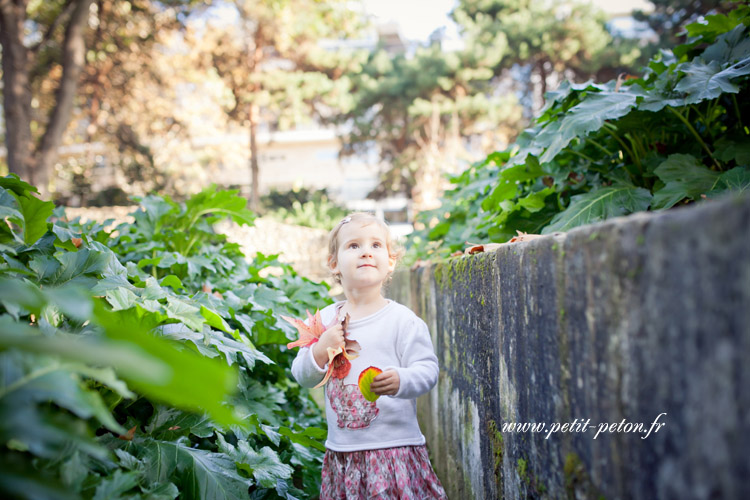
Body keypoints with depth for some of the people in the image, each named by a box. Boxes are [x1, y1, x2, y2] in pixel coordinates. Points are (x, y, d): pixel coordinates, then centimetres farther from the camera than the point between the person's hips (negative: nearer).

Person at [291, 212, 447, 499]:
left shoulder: (402, 319, -6)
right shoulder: (325, 320, 6)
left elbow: (427, 369, -9)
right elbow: (302, 377, 9)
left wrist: (401, 380, -30)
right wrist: (319, 352, -11)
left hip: (394, 448, -3)